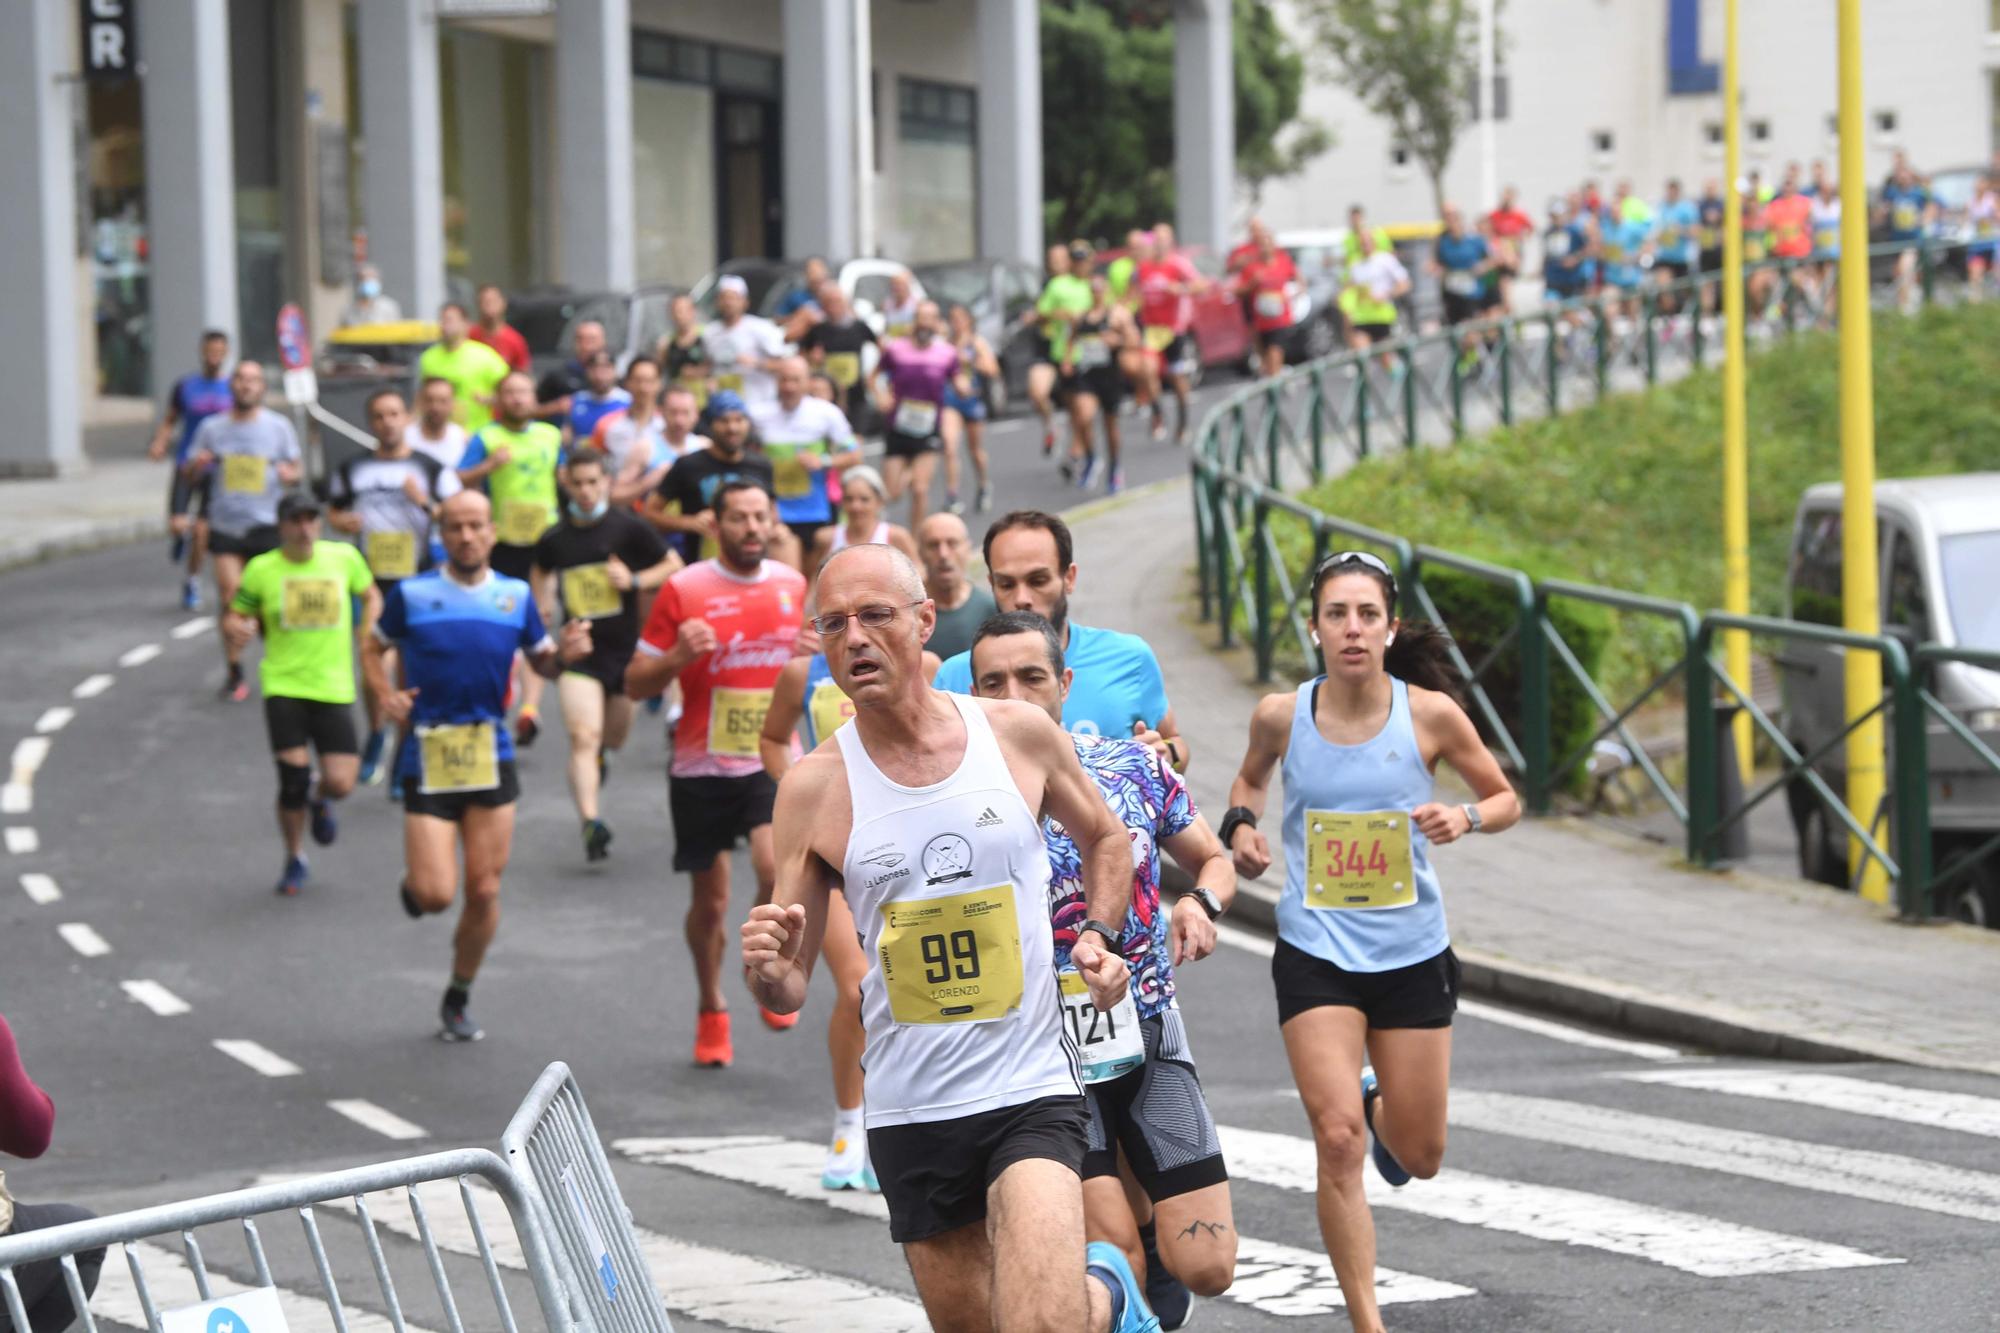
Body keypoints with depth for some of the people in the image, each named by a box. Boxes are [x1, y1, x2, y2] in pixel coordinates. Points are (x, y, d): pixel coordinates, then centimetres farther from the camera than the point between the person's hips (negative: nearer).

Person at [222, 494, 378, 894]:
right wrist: (236, 629, -17)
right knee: (293, 778, -8)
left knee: (340, 783, -7)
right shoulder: (261, 570, -1)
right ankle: (294, 858, 18)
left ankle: (319, 801, 33)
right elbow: (234, 616, 7)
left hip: (334, 687, 1)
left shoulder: (344, 557, 2)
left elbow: (370, 596, 19)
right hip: (283, 685, -1)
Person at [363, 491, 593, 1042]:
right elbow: (373, 649, 12)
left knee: (484, 891, 3)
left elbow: (542, 661, 16)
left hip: (491, 759, 2)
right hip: (428, 760, -2)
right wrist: (386, 694, -7)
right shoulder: (412, 594, -1)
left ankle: (457, 1002, 22)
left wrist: (566, 653, -8)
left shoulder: (515, 595, 6)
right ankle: (413, 884, 27)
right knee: (436, 895, -11)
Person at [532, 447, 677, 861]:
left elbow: (673, 566, 2)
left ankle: (602, 757, 55)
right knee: (583, 736, -17)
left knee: (615, 735, 17)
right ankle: (591, 822, -25)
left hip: (625, 649, 1)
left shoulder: (630, 528, -6)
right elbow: (542, 577, 22)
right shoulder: (553, 540, 1)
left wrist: (634, 580, -14)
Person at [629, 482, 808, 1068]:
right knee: (710, 900, 8)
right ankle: (711, 1012, 30)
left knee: (776, 866, -24)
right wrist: (679, 656, -22)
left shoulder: (793, 585, 5)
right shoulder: (684, 590, -6)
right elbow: (636, 684, -3)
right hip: (702, 766, -1)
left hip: (772, 762, 1)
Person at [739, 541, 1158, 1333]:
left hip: (1032, 1095, -2)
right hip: (910, 1113, 2)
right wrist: (767, 973, -24)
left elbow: (1105, 838, 19)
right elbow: (790, 989, -1)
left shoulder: (1020, 734, -2)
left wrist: (1099, 934, 1)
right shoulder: (814, 790, -4)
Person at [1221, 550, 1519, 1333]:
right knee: (1337, 1139, -14)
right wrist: (1242, 823, -4)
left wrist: (1467, 817, -17)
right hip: (1315, 953, -1)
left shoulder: (1430, 712, -9)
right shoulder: (1281, 716, -7)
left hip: (1412, 953, 1)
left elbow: (1505, 799, 4)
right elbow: (1252, 776, 16)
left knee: (1420, 1159, 10)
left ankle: (1377, 1103, 48)